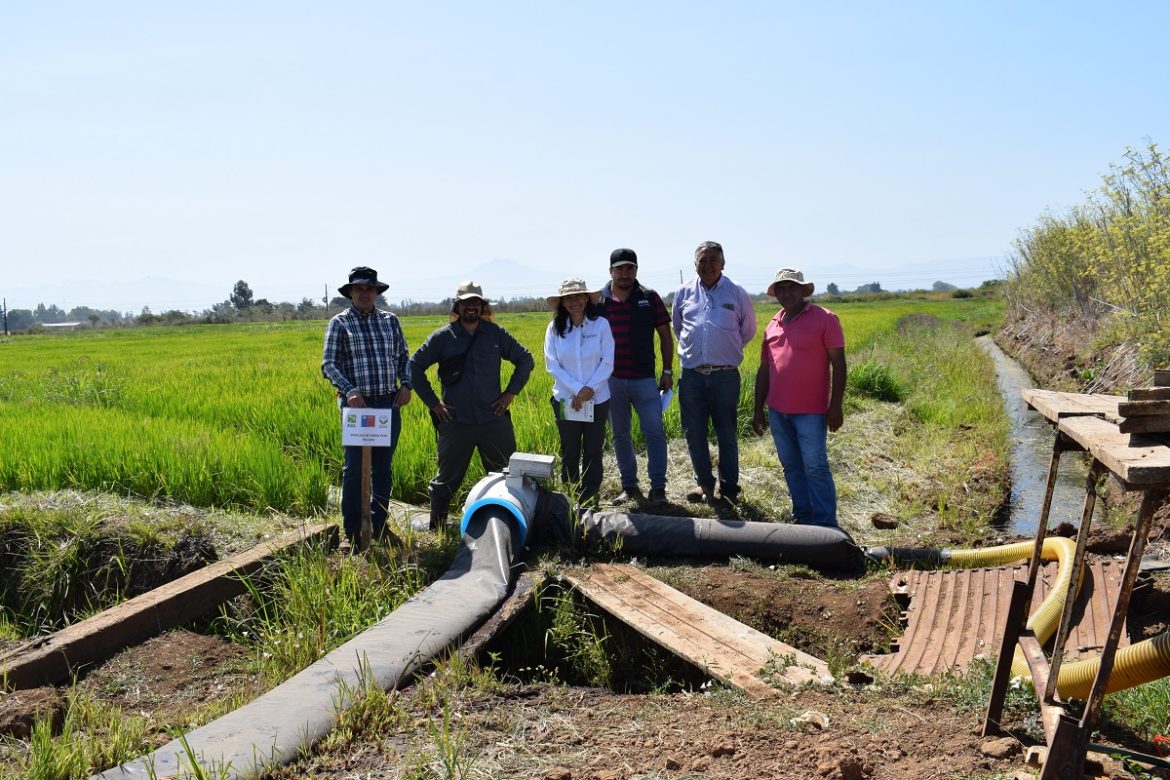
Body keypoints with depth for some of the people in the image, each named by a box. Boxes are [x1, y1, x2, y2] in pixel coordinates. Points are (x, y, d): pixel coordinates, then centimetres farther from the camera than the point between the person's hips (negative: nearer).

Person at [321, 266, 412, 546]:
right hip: (356, 404, -4)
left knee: (383, 468, 11)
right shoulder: (339, 323, 0)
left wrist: (406, 384, 0)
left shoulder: (390, 321, 11)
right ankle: (352, 531, 6)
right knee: (354, 468, -2)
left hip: (389, 404, 4)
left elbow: (403, 356, 17)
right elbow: (329, 365, -5)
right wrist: (349, 391, -20)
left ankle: (379, 526, 22)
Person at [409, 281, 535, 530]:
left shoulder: (496, 334, 5)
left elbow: (525, 359, 14)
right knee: (447, 479, 8)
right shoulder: (442, 337, 0)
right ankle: (437, 528, 21)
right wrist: (432, 402, -1)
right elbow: (414, 367, 3)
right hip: (456, 422, -2)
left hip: (494, 419, 2)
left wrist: (511, 391, 5)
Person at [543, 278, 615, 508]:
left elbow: (607, 362, -5)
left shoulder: (600, 324, -6)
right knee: (569, 453, 9)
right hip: (565, 401, 1)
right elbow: (552, 365, -5)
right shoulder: (554, 328, -3)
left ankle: (590, 500, 17)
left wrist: (590, 389, -15)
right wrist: (577, 390, -14)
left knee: (593, 452, 7)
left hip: (597, 400, -1)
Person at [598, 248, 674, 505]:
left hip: (644, 379, -1)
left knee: (654, 432, -4)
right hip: (611, 380, 1)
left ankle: (658, 488, 4)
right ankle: (629, 486, 22)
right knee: (620, 435, 10)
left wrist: (668, 371, 1)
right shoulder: (598, 300, 2)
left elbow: (665, 335, 5)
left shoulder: (649, 298, 1)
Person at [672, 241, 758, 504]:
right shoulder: (684, 292, 6)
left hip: (725, 375, -2)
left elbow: (748, 330, 14)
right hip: (691, 374, 2)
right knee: (694, 433, 7)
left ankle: (729, 488, 14)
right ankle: (704, 483, 22)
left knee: (727, 434, 5)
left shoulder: (736, 293, 1)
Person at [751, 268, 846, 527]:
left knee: (815, 467, -5)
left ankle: (825, 523, 2)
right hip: (777, 411, 6)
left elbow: (838, 364, -6)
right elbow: (764, 369, 17)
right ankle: (803, 517, 21)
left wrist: (835, 406, -11)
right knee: (791, 466, 11)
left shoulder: (824, 319, -4)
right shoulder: (773, 325, 13)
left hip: (810, 411, -5)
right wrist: (758, 409, 15)